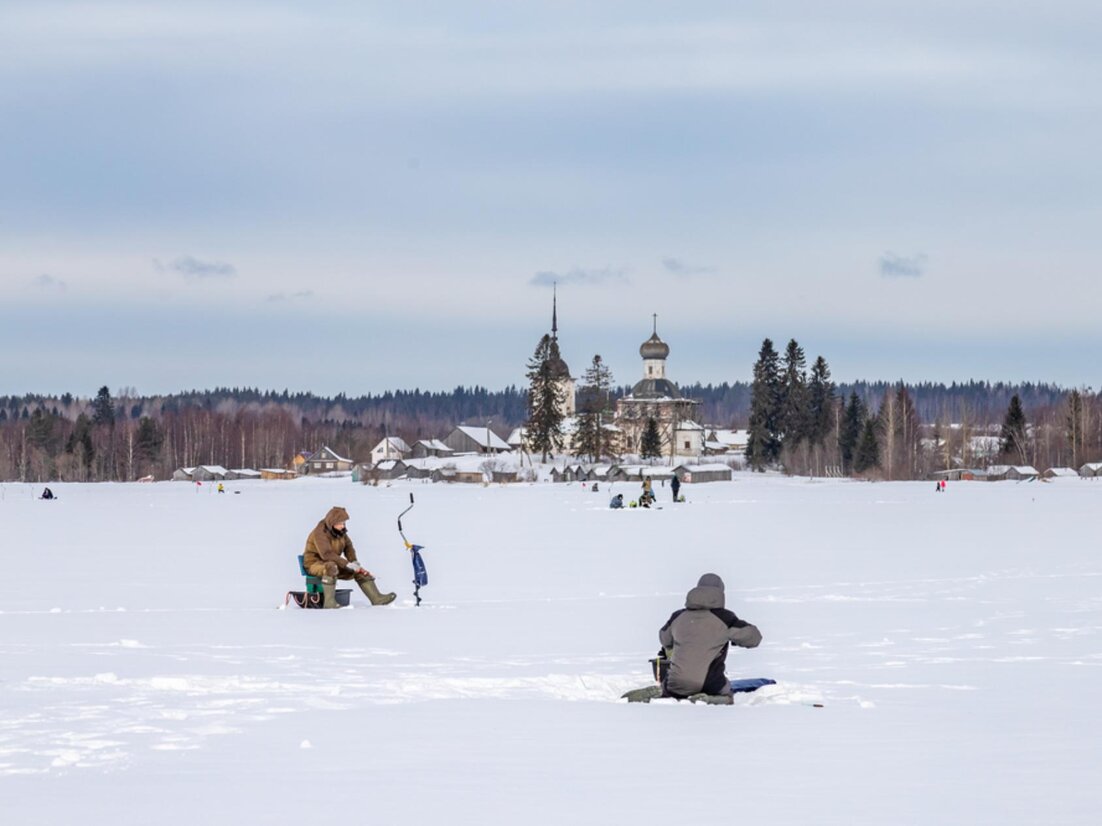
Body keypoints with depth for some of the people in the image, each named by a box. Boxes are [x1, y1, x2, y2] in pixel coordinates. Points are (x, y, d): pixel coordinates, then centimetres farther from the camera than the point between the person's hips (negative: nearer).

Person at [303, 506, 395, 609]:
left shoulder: (340, 531, 1)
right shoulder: (320, 532, -24)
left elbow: (348, 547, 14)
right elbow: (326, 554, -34)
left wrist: (354, 562, -6)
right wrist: (347, 564, -34)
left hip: (334, 563, 8)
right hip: (314, 564, -8)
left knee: (359, 572, -1)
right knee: (331, 567, -40)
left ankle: (376, 598, 0)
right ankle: (329, 602, -43)